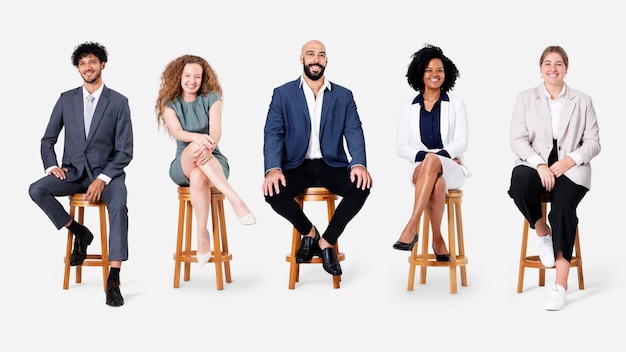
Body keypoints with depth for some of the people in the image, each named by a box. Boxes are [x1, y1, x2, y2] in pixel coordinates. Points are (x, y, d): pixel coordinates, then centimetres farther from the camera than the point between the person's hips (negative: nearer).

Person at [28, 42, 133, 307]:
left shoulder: (119, 102, -2)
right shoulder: (66, 99, 7)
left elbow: (125, 151, -5)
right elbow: (48, 140, 14)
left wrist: (102, 179, -18)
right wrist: (51, 166, -6)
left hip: (106, 172, -3)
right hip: (73, 171, 3)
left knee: (119, 205, -34)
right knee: (36, 190, -24)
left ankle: (113, 281, -36)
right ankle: (80, 233, -1)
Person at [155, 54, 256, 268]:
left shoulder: (211, 98, 3)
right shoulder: (170, 103, 4)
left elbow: (216, 130, -13)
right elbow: (177, 132, -15)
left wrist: (208, 147, -38)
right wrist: (198, 138, -39)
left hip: (214, 161, 0)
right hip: (183, 165, 0)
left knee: (198, 177, -40)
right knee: (196, 147, -38)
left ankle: (202, 234, -37)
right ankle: (235, 200, -49)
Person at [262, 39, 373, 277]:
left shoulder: (343, 96, 8)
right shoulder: (283, 94, 4)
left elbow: (354, 132, -2)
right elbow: (273, 133, -5)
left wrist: (359, 164, -23)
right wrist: (273, 169, -24)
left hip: (331, 165, 1)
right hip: (296, 166, -1)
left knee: (361, 185, -28)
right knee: (272, 191, -30)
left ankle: (326, 241, -9)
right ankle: (308, 232, 0)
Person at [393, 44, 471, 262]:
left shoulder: (456, 104, 7)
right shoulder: (408, 107, 10)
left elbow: (461, 142, -2)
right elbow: (401, 147, 5)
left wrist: (435, 156, -17)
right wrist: (424, 155, -14)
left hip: (452, 169, -1)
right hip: (421, 168, 1)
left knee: (431, 163, -38)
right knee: (437, 184, -38)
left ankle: (412, 227, -42)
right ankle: (437, 240, -23)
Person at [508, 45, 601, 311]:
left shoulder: (582, 101, 11)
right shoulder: (525, 99, 9)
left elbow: (593, 142, 7)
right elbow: (518, 140, 0)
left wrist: (569, 161, -13)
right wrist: (540, 165, -17)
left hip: (570, 168, 0)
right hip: (535, 165, 1)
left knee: (562, 205, -32)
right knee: (519, 182, -37)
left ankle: (560, 286, -30)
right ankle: (543, 234, -7)